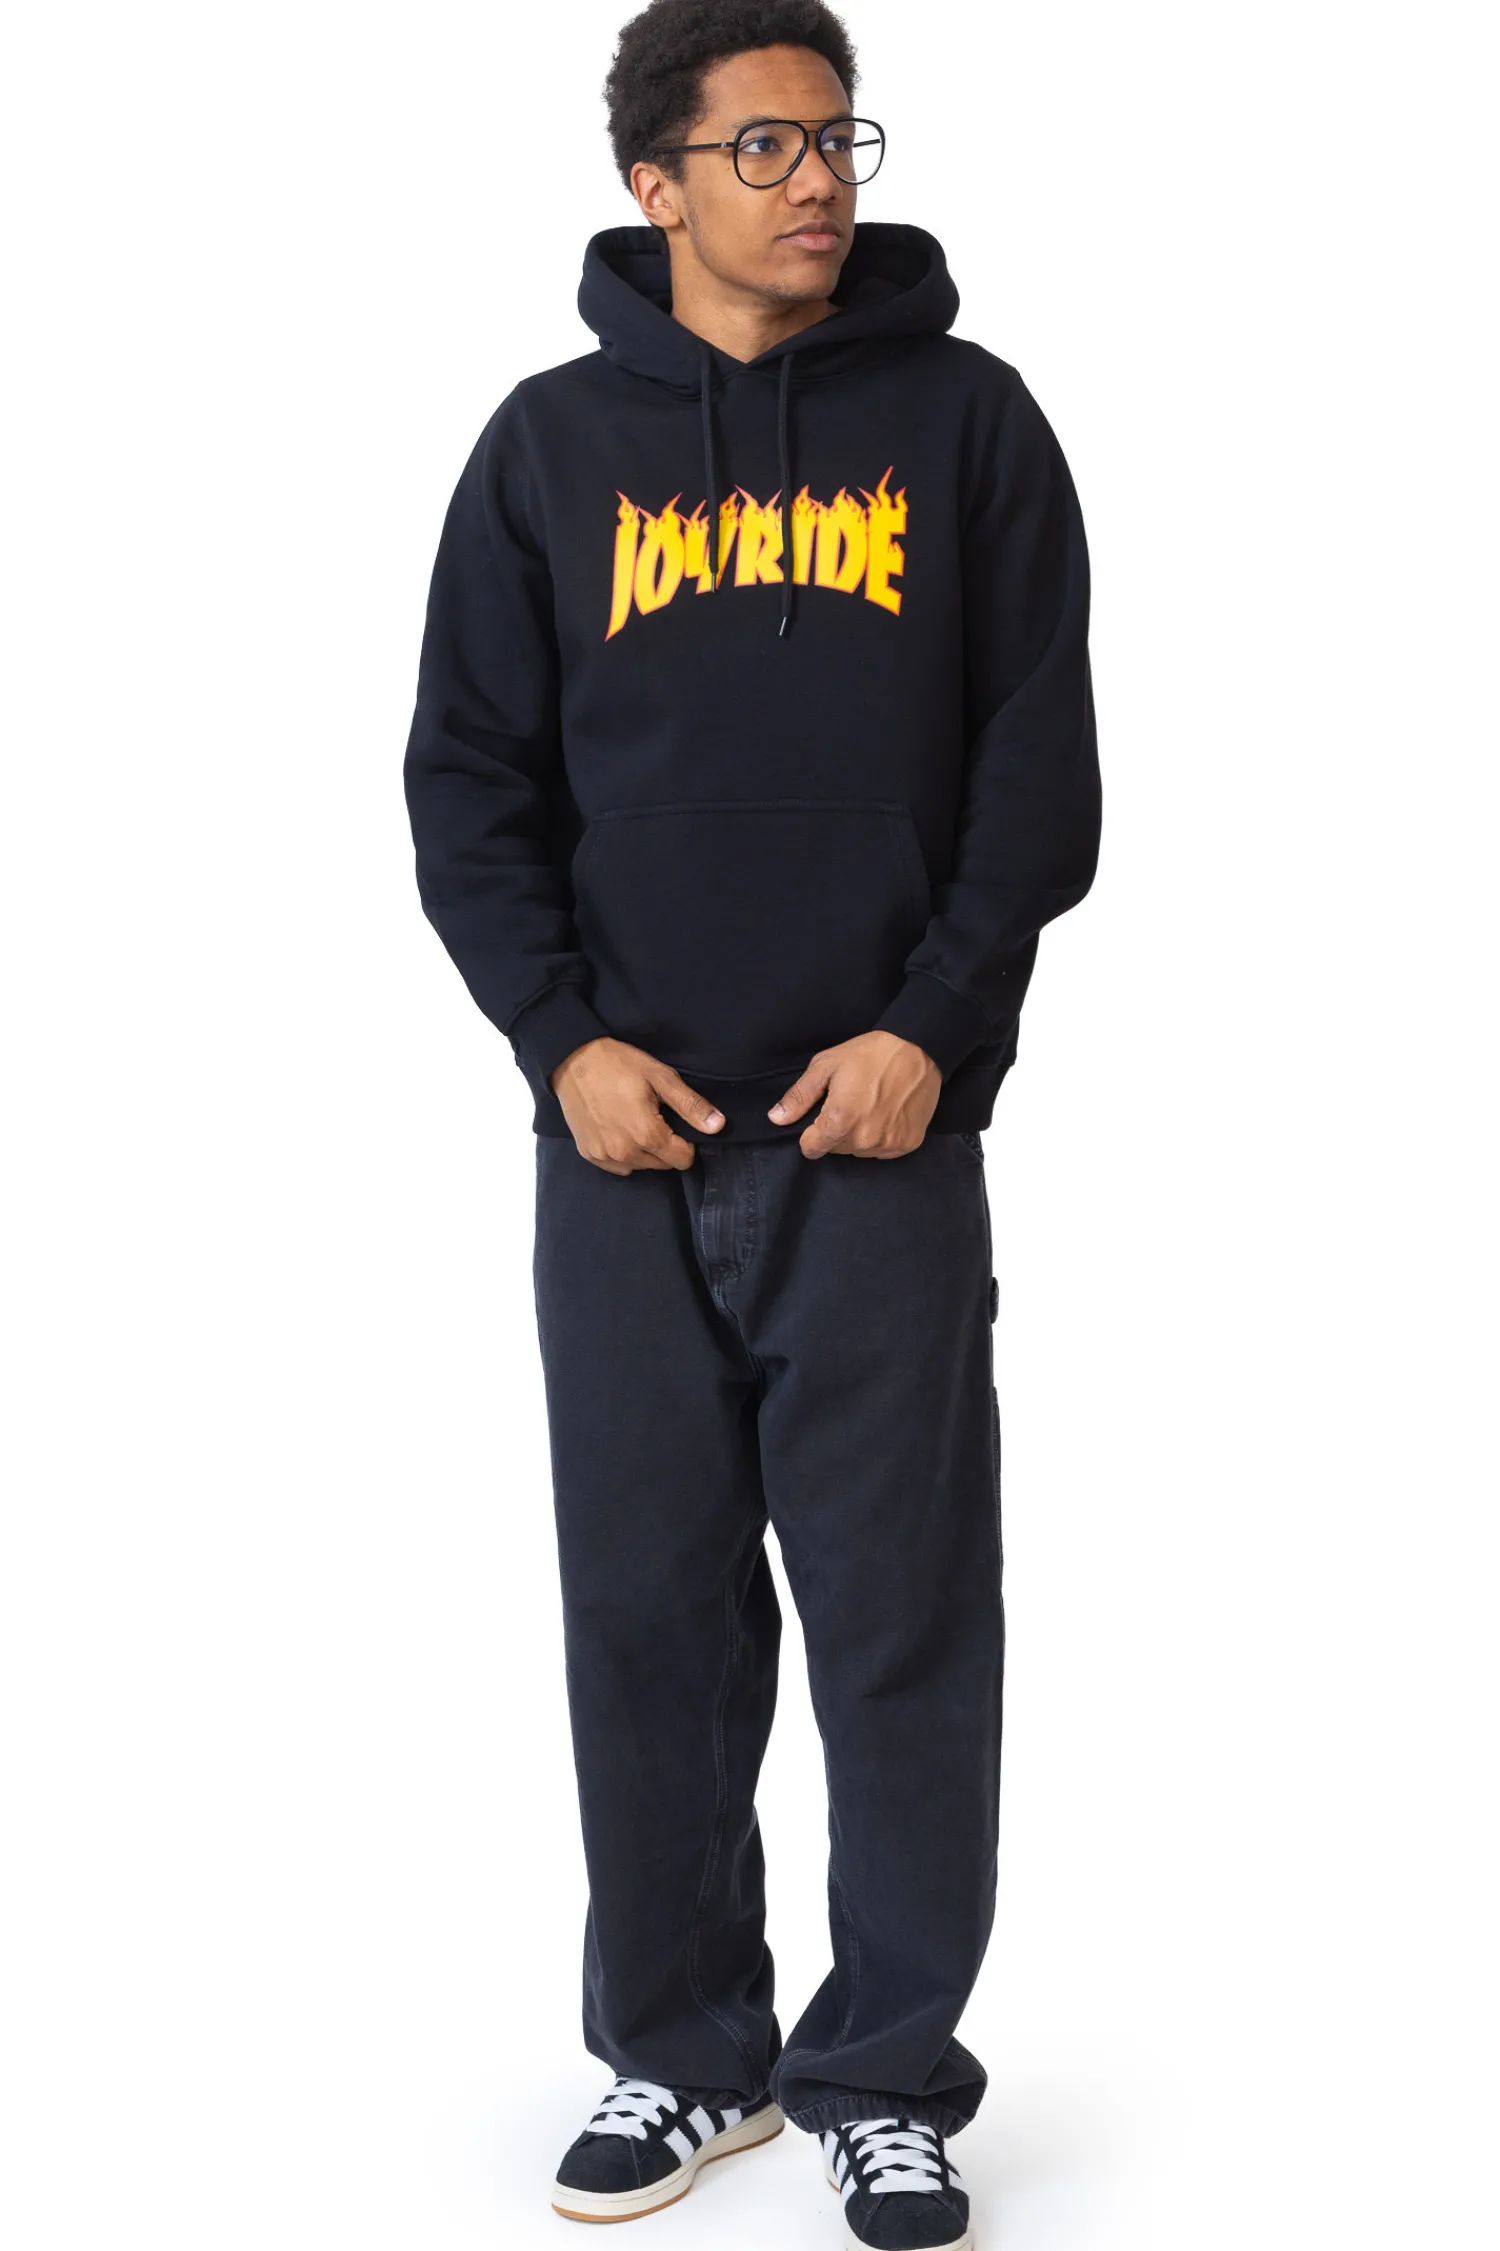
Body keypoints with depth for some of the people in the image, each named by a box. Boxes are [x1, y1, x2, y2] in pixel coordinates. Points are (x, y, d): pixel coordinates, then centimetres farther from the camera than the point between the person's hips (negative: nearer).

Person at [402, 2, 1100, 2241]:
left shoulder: (966, 419, 4)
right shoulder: (554, 444, 7)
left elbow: (1040, 758, 2)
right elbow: (469, 778, 7)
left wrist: (935, 1025, -9)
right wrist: (562, 1038, -5)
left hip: (884, 1133, -1)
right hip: (629, 1136, 2)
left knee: (905, 1620, 2)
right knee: (649, 1612, 8)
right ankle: (683, 2050, 23)